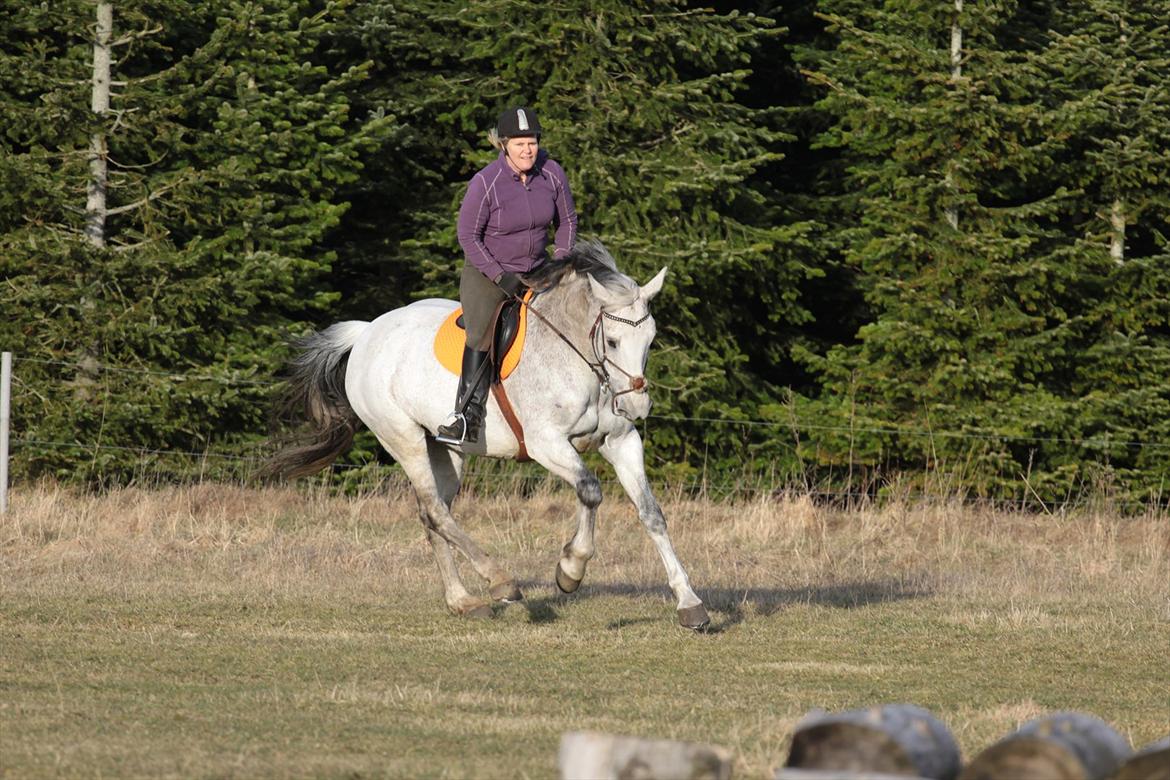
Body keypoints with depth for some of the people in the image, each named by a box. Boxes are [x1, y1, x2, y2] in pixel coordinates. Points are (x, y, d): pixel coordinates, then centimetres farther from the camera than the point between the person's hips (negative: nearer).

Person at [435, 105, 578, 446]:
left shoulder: (552, 174, -8)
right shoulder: (485, 183, -21)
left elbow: (566, 222, 6)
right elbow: (467, 235, -13)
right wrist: (499, 277, -17)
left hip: (534, 273, 6)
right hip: (486, 273, -6)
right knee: (483, 335, -23)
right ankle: (468, 417, -23)